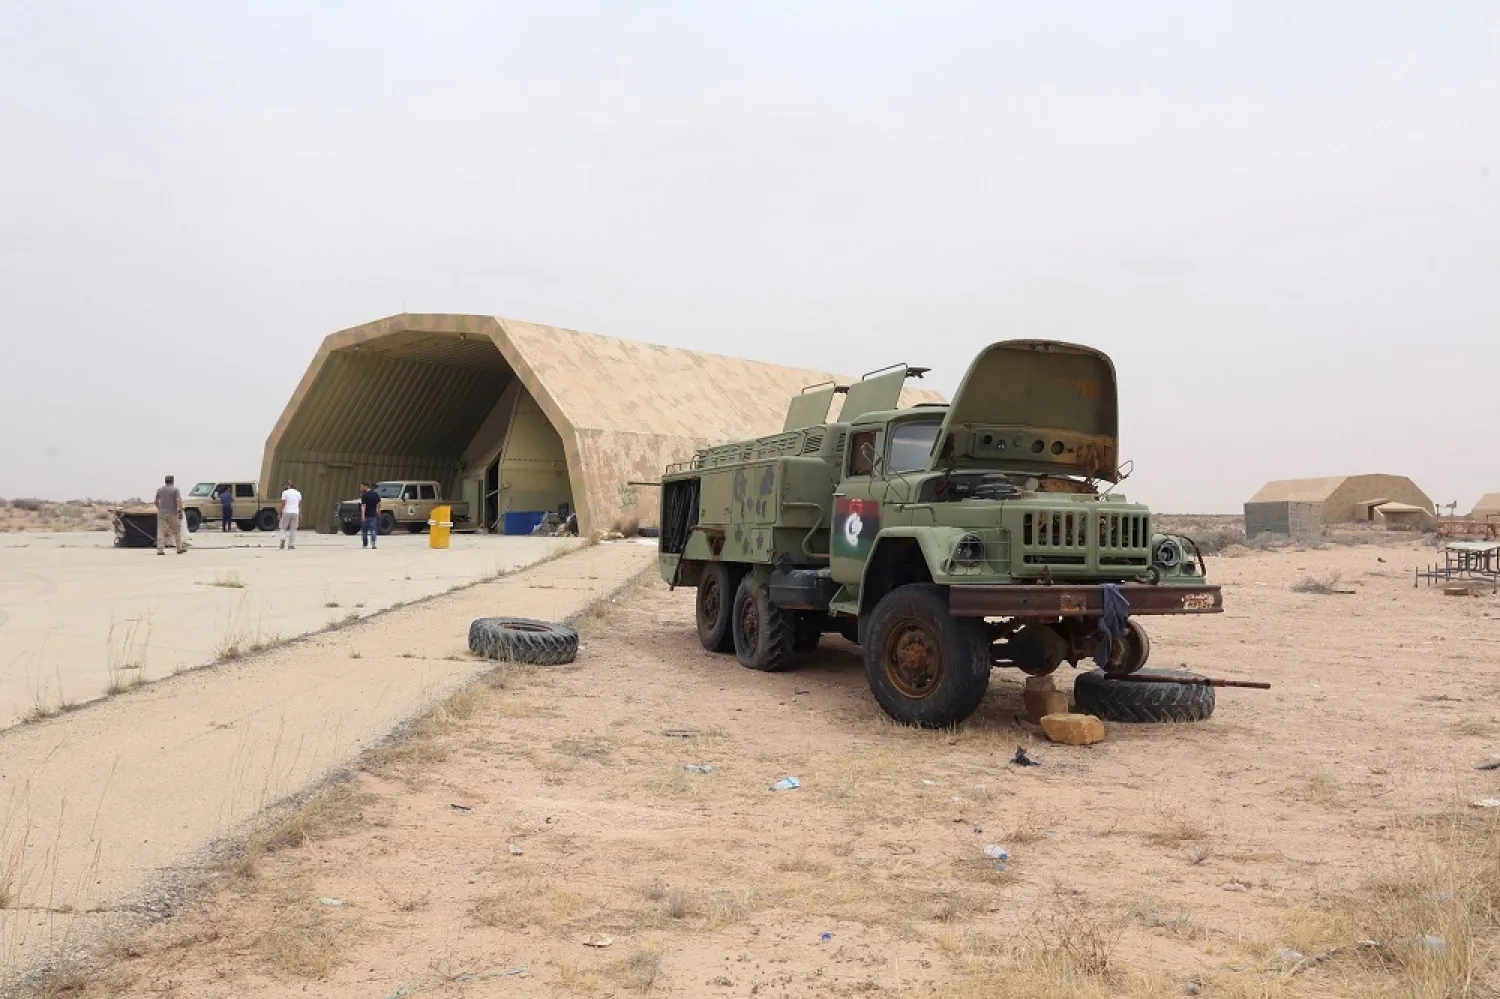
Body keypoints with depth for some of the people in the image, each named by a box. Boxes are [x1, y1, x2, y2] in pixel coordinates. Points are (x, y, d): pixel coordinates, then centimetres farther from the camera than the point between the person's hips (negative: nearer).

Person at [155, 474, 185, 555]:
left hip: (161, 513, 3)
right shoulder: (175, 489, -5)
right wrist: (180, 512, -13)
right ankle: (179, 548, 17)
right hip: (172, 513, -3)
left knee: (161, 532, 1)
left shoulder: (160, 490, 9)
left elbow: (156, 501, 17)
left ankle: (160, 550, -6)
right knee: (177, 531, 11)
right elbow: (179, 501, -16)